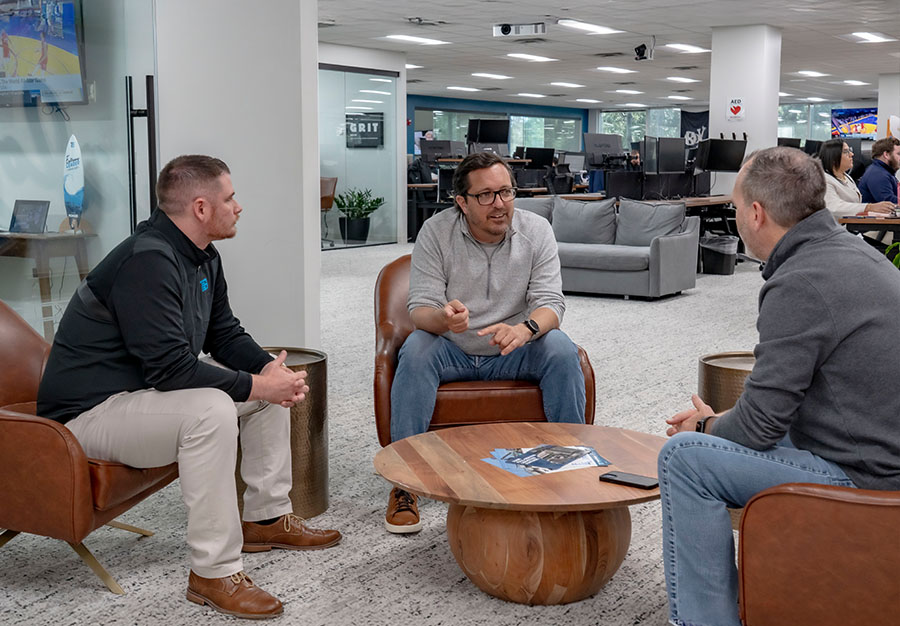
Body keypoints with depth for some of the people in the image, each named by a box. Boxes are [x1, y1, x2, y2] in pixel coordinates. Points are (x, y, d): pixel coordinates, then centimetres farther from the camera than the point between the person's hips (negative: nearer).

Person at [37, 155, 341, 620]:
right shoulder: (148, 260, -26)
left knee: (272, 385, 7)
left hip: (146, 389, 10)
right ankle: (215, 572, -25)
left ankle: (266, 518, 17)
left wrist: (270, 370, -7)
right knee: (210, 410, -35)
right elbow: (170, 368, -31)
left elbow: (225, 334, 12)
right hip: (90, 410, -10)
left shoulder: (203, 258, 6)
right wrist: (256, 385, -25)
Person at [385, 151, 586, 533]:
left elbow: (551, 302, -13)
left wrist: (526, 328, -38)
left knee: (561, 350, -26)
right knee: (415, 351, -31)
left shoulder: (536, 230, -7)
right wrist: (443, 318, -41)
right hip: (451, 350, -1)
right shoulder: (436, 233, -11)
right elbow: (420, 309, -15)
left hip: (513, 352, 1)